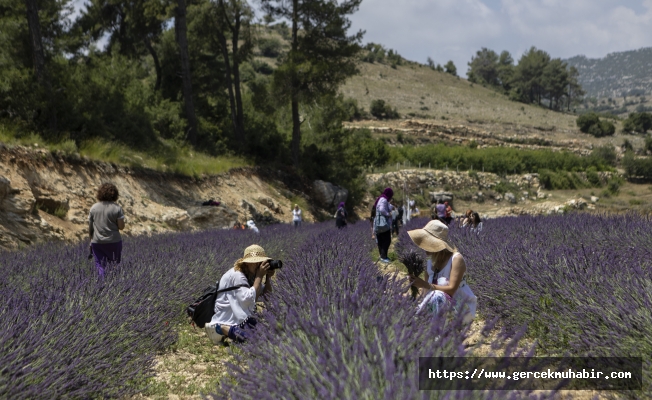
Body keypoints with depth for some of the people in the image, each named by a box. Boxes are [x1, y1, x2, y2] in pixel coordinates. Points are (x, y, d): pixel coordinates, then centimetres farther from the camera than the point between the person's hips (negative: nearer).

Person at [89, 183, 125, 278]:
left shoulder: (93, 208, 2)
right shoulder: (117, 208, -7)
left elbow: (90, 227, 6)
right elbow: (121, 227, -8)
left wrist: (91, 239, 16)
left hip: (97, 242, 2)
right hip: (114, 242, -2)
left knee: (100, 265, 5)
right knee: (114, 265, 10)